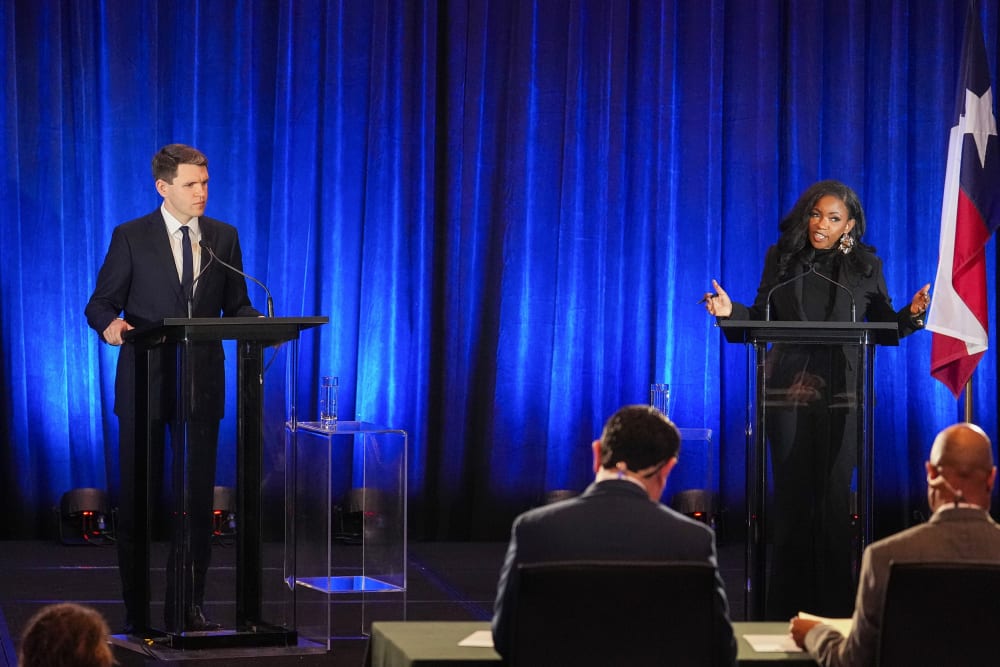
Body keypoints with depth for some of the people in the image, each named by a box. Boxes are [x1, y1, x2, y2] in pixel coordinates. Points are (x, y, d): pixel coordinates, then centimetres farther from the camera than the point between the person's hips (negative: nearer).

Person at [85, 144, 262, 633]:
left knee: (197, 498, 4)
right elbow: (100, 304, -2)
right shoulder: (131, 237, -1)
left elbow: (236, 306, 10)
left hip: (201, 385, 3)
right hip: (144, 384, -3)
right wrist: (110, 324, -24)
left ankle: (187, 606, 12)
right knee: (137, 497, 2)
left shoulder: (224, 238, 8)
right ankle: (137, 609, 10)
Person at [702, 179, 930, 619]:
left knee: (833, 494, -5)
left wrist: (912, 314, -10)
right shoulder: (781, 258, 10)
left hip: (840, 391, -1)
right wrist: (731, 311, -8)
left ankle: (835, 604, 2)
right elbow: (763, 319, 11)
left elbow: (885, 327, 9)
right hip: (787, 388, 1)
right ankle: (787, 603, 7)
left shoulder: (865, 265, 8)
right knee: (791, 492, 1)